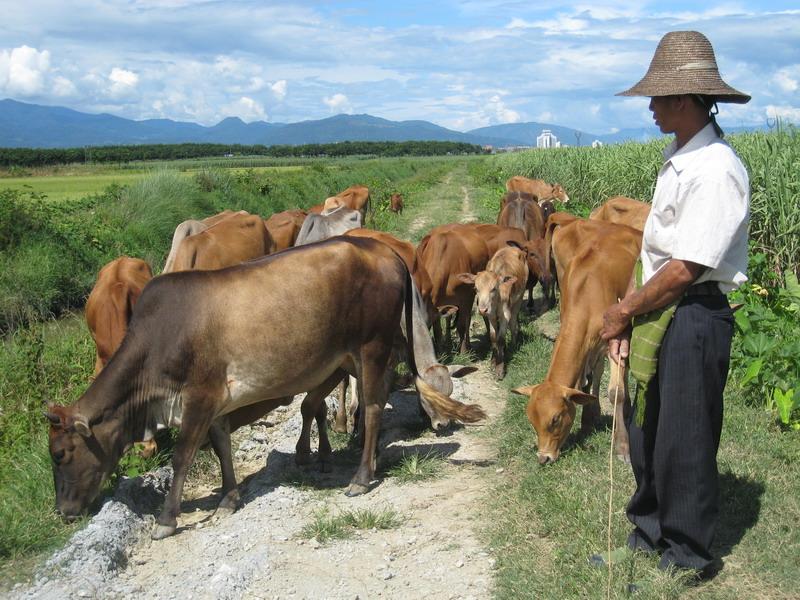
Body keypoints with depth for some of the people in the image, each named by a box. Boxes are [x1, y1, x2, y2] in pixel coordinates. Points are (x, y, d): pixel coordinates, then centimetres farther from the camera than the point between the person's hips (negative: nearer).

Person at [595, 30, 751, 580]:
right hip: (661, 315, 9)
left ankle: (687, 558, 23)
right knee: (646, 433, 18)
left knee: (683, 443, 4)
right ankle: (649, 539, 36)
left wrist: (622, 312, -11)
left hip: (695, 318, -9)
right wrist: (628, 312, 3)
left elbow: (684, 269, -22)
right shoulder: (677, 159, 10)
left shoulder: (715, 169, -20)